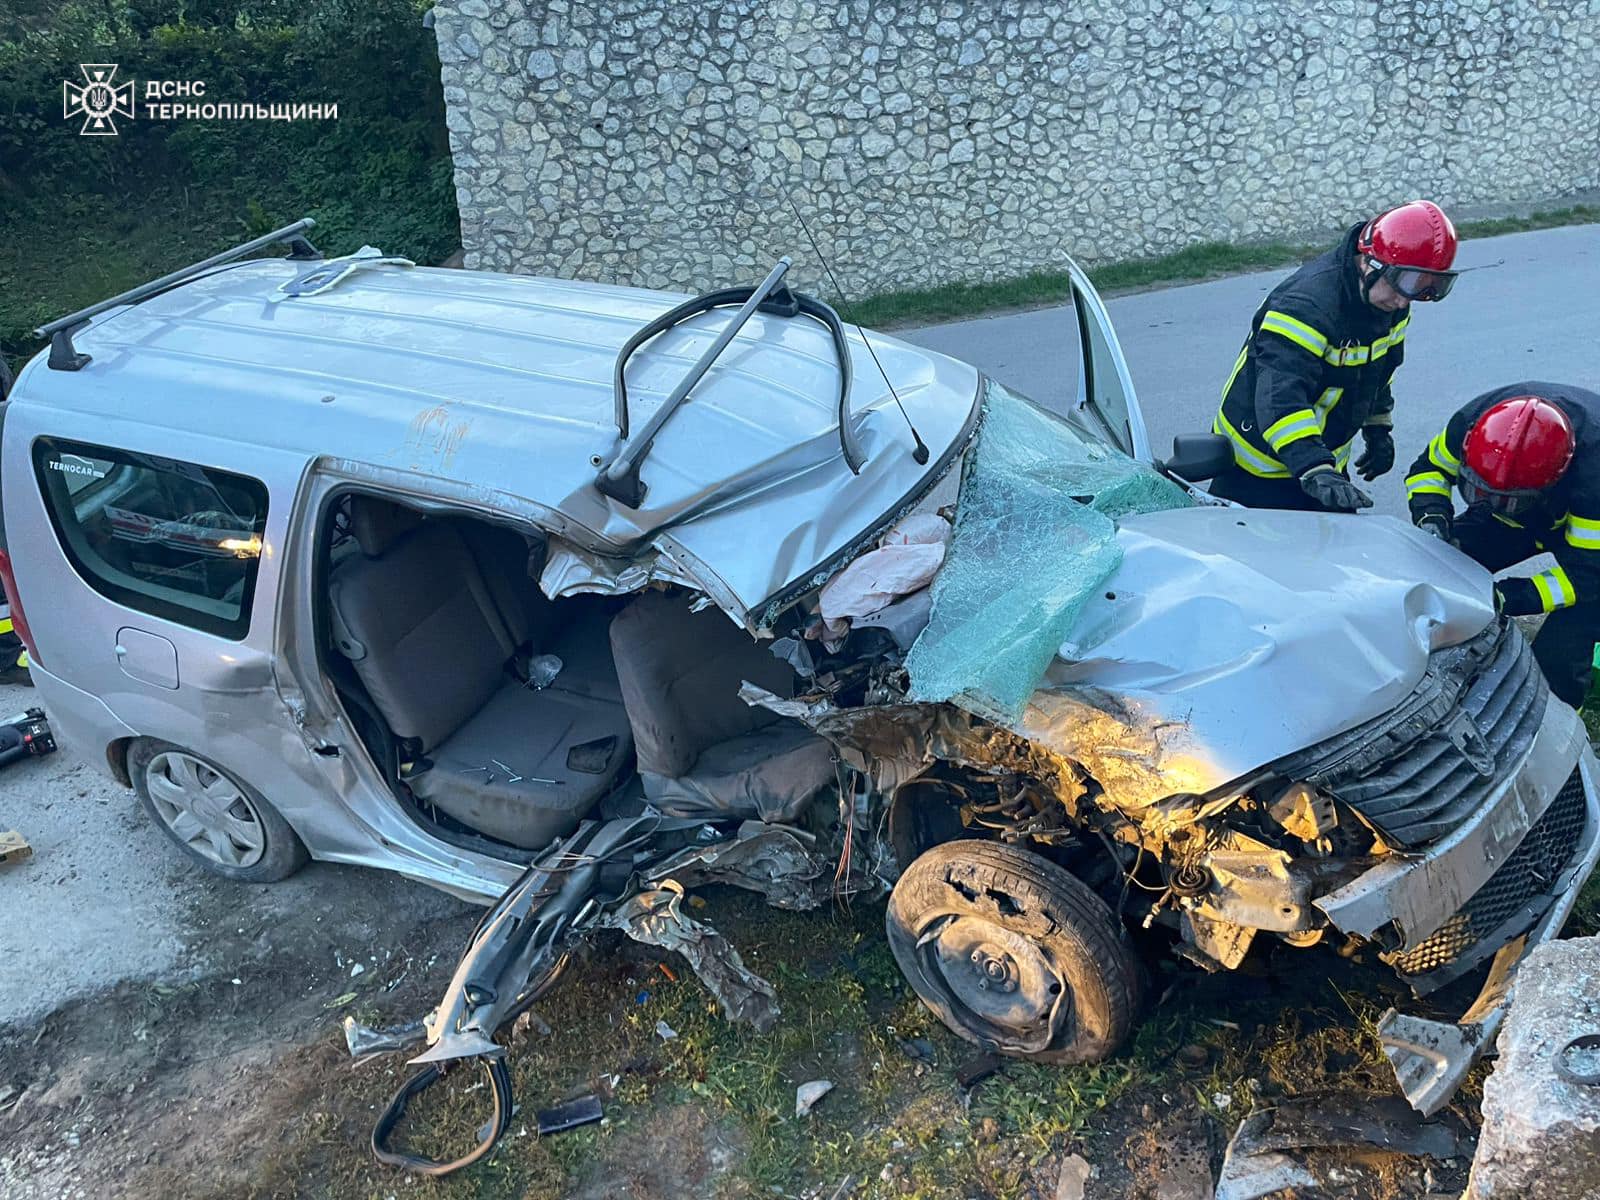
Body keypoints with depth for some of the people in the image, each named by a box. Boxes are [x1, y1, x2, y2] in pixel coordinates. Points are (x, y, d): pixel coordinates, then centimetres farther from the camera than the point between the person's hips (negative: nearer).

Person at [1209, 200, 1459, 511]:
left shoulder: (1390, 301, -1)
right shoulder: (1306, 304, -30)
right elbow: (1280, 397, -41)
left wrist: (1378, 429, 24)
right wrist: (1315, 472, -50)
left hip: (1324, 461, 8)